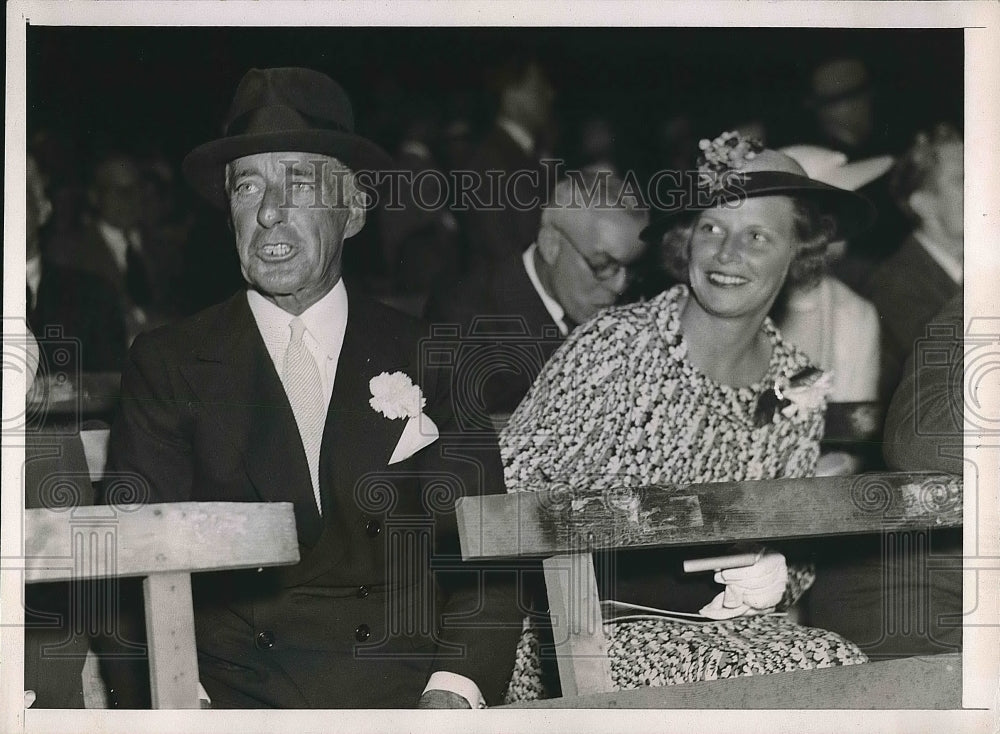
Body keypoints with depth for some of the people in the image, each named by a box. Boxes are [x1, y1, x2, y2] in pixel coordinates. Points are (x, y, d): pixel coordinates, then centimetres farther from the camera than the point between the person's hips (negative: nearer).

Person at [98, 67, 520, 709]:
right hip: (236, 699, 0)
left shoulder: (429, 361, 11)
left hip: (404, 695, 1)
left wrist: (455, 688, -13)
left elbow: (484, 556, 6)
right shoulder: (169, 365, 9)